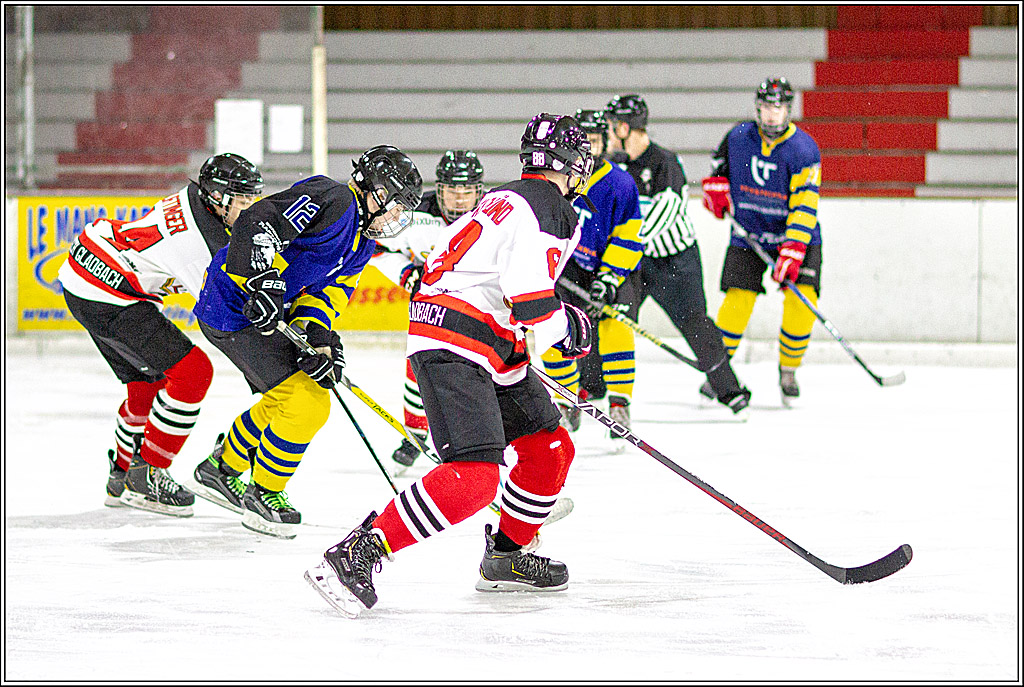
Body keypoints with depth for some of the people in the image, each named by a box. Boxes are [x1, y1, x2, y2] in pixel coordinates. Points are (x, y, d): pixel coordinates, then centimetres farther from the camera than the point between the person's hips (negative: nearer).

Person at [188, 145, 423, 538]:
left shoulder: (361, 246, 12)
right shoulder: (333, 200, -19)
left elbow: (325, 293, 5)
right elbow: (258, 222, -30)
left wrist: (318, 338, -14)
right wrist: (263, 282, -39)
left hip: (267, 316, 11)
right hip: (235, 310, -11)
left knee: (285, 400, 25)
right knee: (306, 404, -12)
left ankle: (222, 469, 40)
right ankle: (264, 495, 4)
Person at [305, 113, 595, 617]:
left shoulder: (507, 200, 21)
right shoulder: (544, 207, -12)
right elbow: (530, 297, -21)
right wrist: (567, 328, -1)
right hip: (453, 344, -11)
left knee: (551, 448, 18)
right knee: (474, 475, -23)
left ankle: (506, 556, 33)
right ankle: (357, 554, -25)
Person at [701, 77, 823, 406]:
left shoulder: (804, 150, -17)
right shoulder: (738, 137, -6)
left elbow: (804, 207, -23)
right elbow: (720, 159, 21)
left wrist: (791, 252, -31)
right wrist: (715, 185, 2)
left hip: (796, 237, -2)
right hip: (748, 236, 2)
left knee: (801, 302, -16)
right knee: (737, 302, -11)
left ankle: (789, 371, 5)